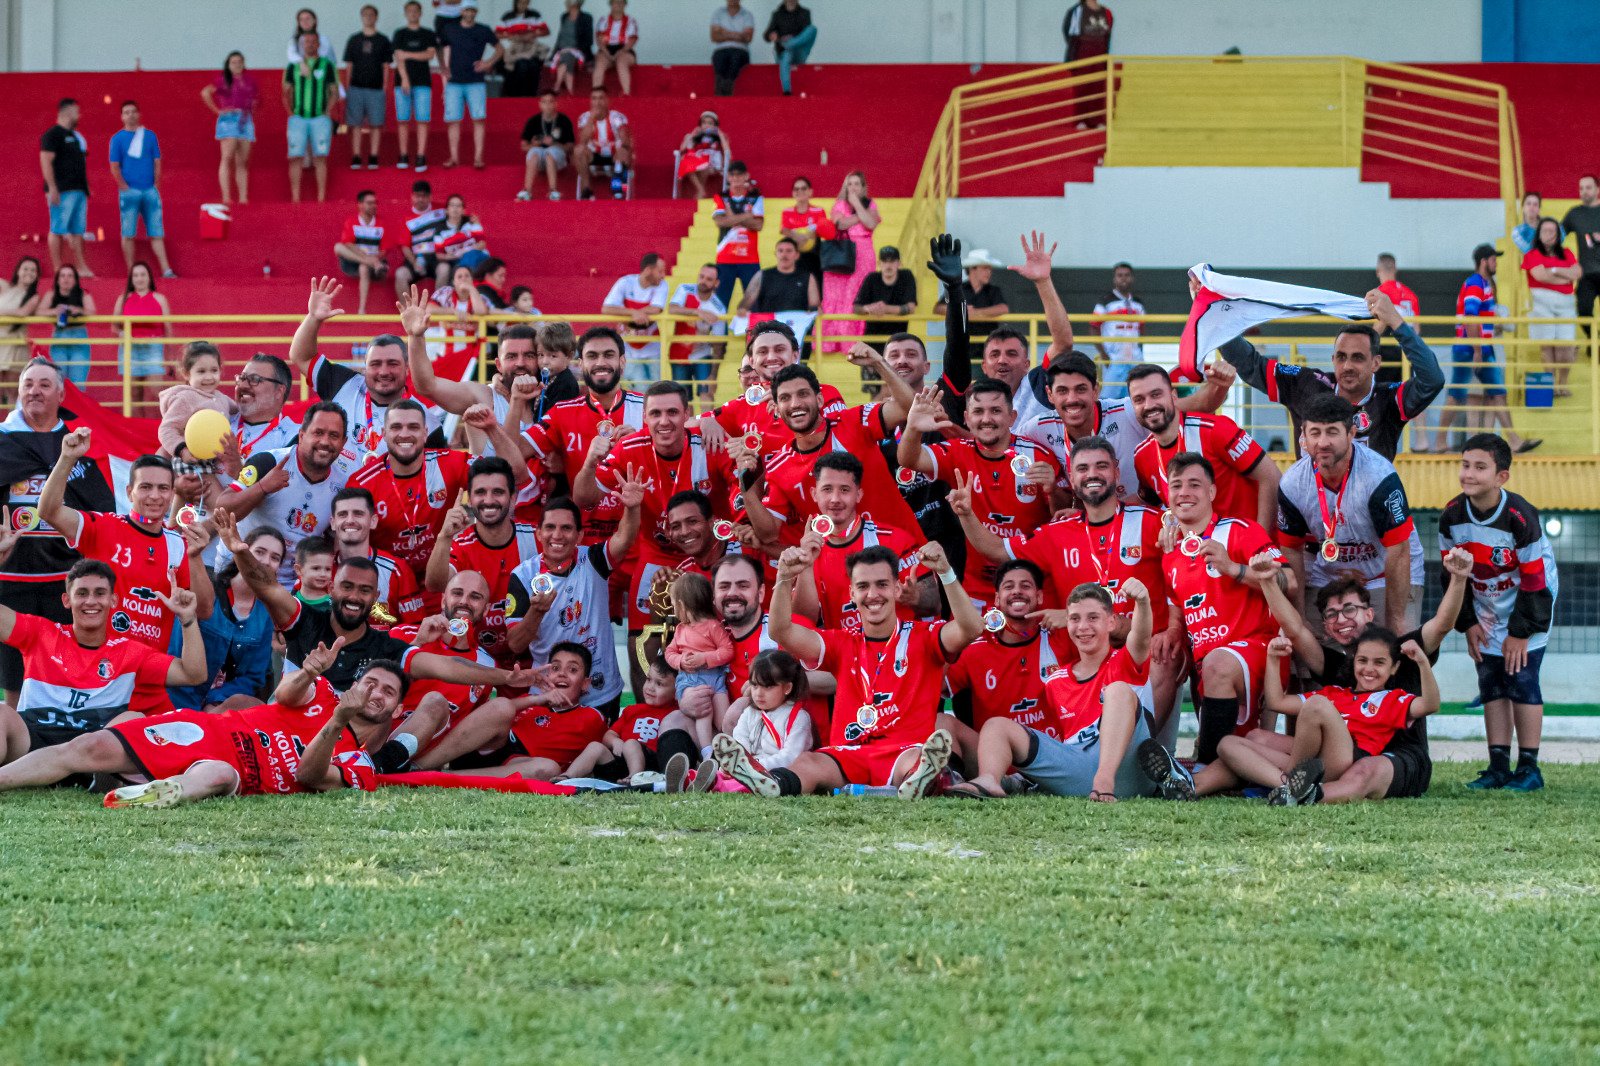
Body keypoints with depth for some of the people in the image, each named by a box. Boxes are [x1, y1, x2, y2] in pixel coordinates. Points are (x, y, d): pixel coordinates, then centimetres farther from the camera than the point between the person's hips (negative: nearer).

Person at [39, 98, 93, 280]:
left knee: (77, 231, 7)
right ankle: (58, 270, -7)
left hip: (78, 190, 9)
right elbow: (46, 162, -15)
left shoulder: (75, 136, 19)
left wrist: (86, 187, 21)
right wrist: (52, 188, -20)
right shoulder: (53, 135, -8)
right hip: (62, 190, -9)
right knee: (58, 230, -7)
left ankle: (81, 267, 7)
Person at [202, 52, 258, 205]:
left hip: (246, 121, 5)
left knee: (242, 162, 5)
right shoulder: (223, 80, 2)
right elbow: (205, 93, -8)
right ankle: (226, 197, -20)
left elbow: (255, 100, 25)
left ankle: (243, 197, 4)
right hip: (229, 118, -5)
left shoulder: (249, 81, 16)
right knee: (228, 158, -14)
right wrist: (217, 110, -8)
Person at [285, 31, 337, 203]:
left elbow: (334, 92, 7)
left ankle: (321, 197, -2)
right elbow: (286, 93, 14)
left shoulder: (326, 65, 7)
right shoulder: (293, 66, 10)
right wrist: (291, 113, 3)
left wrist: (327, 113, -4)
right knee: (295, 157, -5)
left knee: (320, 157, -5)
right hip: (298, 117, 1)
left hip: (320, 118, -1)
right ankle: (295, 198, -2)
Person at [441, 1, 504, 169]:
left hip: (476, 82, -1)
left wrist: (489, 63, -1)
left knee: (479, 119, -10)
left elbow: (500, 49, 14)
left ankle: (478, 157, -9)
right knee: (453, 120, -2)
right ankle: (454, 157, 4)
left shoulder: (483, 31, 4)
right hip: (454, 82, 1)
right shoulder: (449, 31, 6)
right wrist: (443, 67, 6)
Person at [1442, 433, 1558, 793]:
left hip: (1529, 602, -5)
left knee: (1521, 679, -11)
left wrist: (1521, 631, -16)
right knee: (1491, 684, 3)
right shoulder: (1452, 517, -13)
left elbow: (1534, 581, -20)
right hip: (1485, 607, 5)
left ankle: (1529, 767, -4)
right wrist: (1468, 623, -1)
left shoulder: (1520, 518, -27)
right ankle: (1499, 767, 7)